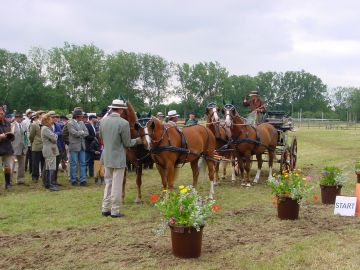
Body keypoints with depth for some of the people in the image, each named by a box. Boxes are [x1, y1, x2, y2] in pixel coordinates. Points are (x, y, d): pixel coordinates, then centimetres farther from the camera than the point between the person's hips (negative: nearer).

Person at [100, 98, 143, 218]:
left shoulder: (103, 121, -2)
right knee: (117, 185, 3)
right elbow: (127, 143, -12)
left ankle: (105, 209, 22)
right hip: (118, 158, -6)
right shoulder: (124, 123, -19)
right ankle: (115, 211, 9)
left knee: (108, 183, 18)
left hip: (106, 157, 6)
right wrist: (137, 141, 8)